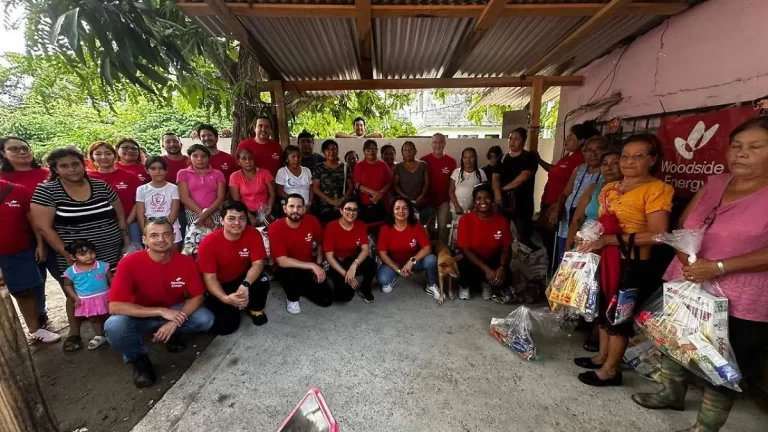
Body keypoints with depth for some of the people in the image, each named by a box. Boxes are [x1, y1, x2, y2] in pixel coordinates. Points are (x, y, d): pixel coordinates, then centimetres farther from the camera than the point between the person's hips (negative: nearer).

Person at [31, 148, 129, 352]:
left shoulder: (101, 186, 2)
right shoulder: (46, 191, -6)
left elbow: (120, 215, 9)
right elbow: (43, 227, -8)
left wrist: (126, 238, 1)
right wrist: (67, 254, -12)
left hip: (113, 254, 2)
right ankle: (74, 333, 31)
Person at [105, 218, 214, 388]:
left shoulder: (186, 262, -19)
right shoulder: (130, 263, -25)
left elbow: (197, 296, -11)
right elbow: (114, 306, -28)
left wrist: (175, 321, -26)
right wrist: (161, 311, -34)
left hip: (174, 312, 2)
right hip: (140, 316, -1)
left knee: (206, 319, -23)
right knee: (114, 326, -33)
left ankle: (171, 334, 10)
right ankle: (139, 359, -1)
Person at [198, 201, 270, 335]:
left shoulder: (253, 234, -19)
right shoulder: (208, 243, -22)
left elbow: (258, 263, -20)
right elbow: (209, 278, -19)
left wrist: (245, 285, -39)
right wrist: (226, 298, -36)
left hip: (242, 279, 1)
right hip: (219, 286, -1)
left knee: (262, 280, -31)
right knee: (224, 326, -16)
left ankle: (256, 309, 2)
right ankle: (231, 307, 20)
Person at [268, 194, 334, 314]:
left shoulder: (311, 221, -13)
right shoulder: (275, 228, -22)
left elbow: (320, 243, 7)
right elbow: (282, 261, -28)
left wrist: (318, 265, -5)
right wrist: (312, 265, -32)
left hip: (309, 268, 4)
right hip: (287, 269, -3)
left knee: (327, 300, -7)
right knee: (291, 273, -39)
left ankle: (300, 288, 22)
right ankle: (292, 298, -3)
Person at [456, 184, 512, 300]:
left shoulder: (501, 220, -9)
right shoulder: (466, 220, -17)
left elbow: (505, 249, -6)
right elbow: (466, 250, -18)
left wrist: (502, 267, -27)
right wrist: (486, 269, -27)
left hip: (493, 260, 3)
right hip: (472, 260, -2)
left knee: (503, 277, -26)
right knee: (464, 267, -35)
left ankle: (487, 283, 13)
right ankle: (465, 286, 4)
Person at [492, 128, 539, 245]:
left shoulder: (529, 157, -2)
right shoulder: (503, 158, 14)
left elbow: (524, 176, -16)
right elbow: (495, 176, 4)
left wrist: (505, 188, -9)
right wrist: (497, 192, -14)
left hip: (522, 203, -5)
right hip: (503, 202, 5)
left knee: (524, 238, -2)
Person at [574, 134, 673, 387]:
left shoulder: (657, 189, -13)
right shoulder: (610, 188, 10)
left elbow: (658, 234, -22)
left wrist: (610, 239, -24)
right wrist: (590, 239, -1)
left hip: (632, 264, -7)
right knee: (603, 308, 18)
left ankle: (611, 369, 22)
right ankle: (602, 356, 35)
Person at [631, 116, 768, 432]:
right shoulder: (714, 184, 5)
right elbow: (682, 226, 7)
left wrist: (718, 267, -24)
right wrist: (688, 259, -10)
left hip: (738, 303, -5)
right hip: (683, 287, 6)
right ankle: (672, 394, 46)